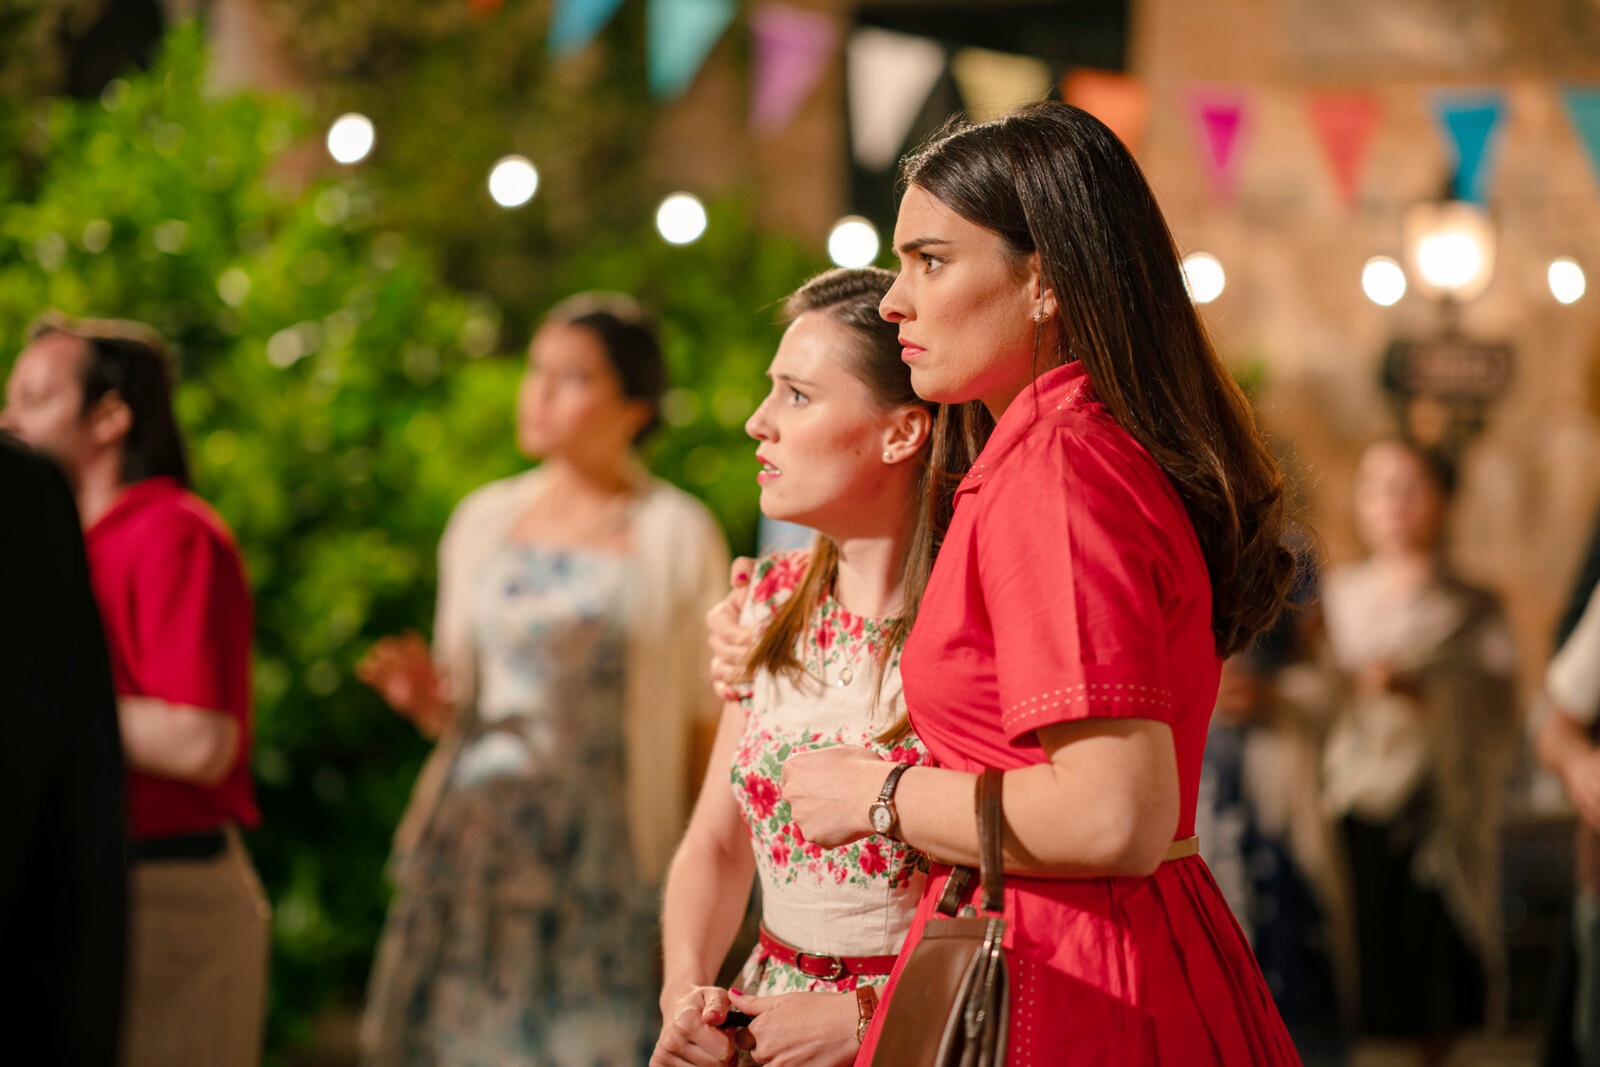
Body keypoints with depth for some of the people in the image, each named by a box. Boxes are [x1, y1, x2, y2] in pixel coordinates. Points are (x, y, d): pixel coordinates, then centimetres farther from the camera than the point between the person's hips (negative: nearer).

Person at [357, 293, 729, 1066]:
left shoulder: (676, 535, 2)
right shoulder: (483, 520, 14)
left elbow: (706, 725, 2)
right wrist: (428, 699, -2)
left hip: (602, 854, -3)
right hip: (470, 848, 4)